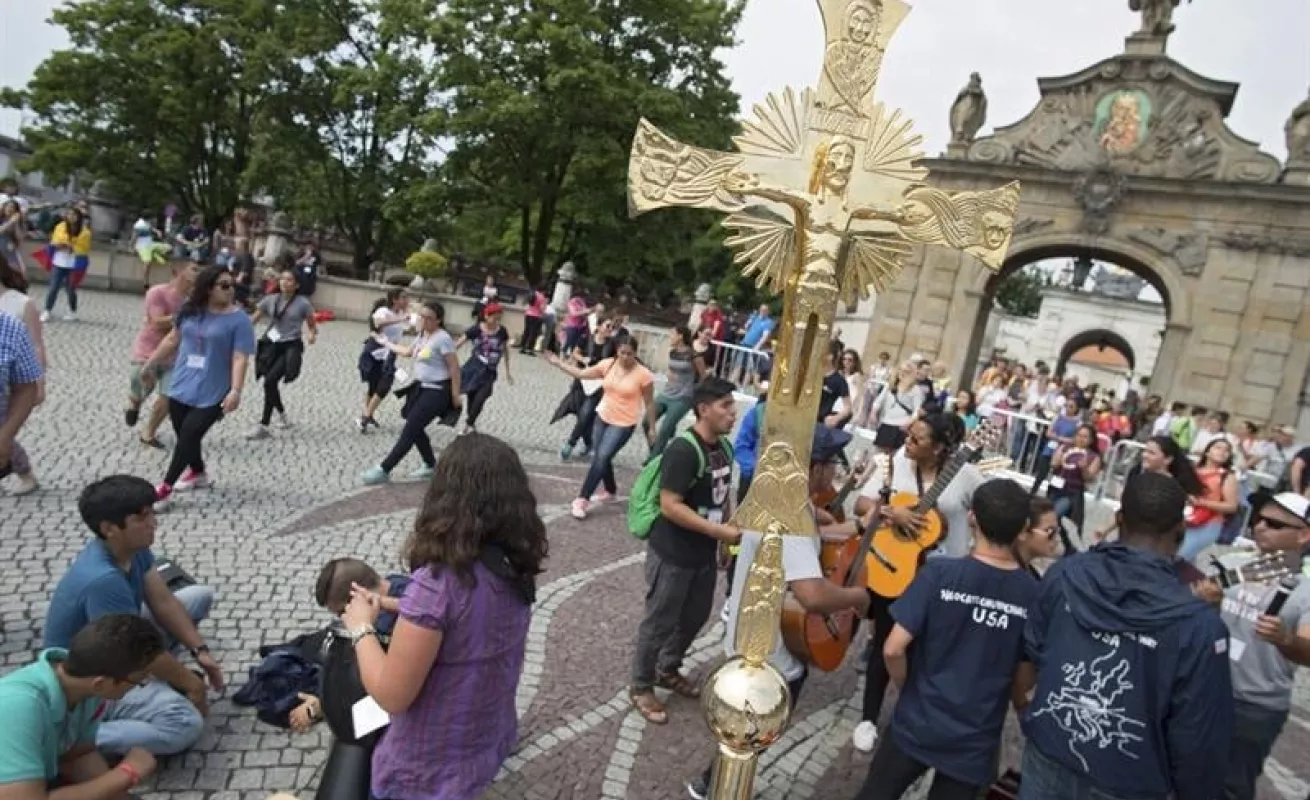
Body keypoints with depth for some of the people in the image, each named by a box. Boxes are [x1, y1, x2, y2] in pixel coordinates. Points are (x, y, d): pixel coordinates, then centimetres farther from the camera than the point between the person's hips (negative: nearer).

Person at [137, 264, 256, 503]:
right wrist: (150, 364, 22)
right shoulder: (190, 311, 3)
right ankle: (198, 473, 40)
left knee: (189, 437, -7)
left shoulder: (239, 320, -12)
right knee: (184, 436, 16)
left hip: (211, 395, -5)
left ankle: (165, 487, 4)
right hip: (180, 388, 6)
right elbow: (173, 340, 16)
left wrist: (235, 391, -27)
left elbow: (240, 359, -17)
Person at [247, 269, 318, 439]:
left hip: (290, 347, -5)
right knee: (271, 382, 9)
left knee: (270, 381, -17)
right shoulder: (270, 300, 6)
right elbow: (253, 320, 8)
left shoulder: (303, 303, -4)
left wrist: (311, 335, -19)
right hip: (271, 345, 5)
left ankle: (263, 426, -8)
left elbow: (312, 326, 3)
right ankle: (281, 414, 39)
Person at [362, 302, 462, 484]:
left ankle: (383, 470, -3)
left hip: (436, 391, -9)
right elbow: (408, 352, 30)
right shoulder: (423, 335, 10)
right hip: (421, 387, 9)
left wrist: (455, 396, -17)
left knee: (409, 431, -7)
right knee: (415, 429, 12)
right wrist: (387, 343, 37)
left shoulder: (443, 338, -18)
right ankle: (431, 466, 29)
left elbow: (454, 368, -17)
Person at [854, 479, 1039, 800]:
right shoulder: (1034, 595, -11)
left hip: (917, 724, -1)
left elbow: (893, 649, -19)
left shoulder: (939, 572, -18)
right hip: (976, 742, 2)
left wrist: (910, 689, 0)